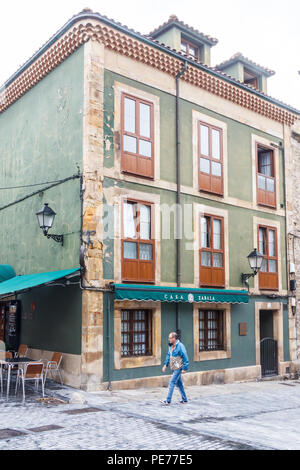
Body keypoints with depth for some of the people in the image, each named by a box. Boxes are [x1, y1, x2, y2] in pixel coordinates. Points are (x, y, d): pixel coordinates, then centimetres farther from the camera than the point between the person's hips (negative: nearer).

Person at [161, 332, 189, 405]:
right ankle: (184, 399, 25)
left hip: (178, 368, -8)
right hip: (174, 368, 8)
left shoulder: (180, 346, -17)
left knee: (172, 383, -8)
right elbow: (168, 355, 19)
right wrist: (165, 364, 11)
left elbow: (185, 358, -17)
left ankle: (168, 401, -4)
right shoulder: (171, 346, 8)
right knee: (179, 384, 14)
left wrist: (184, 368, -18)